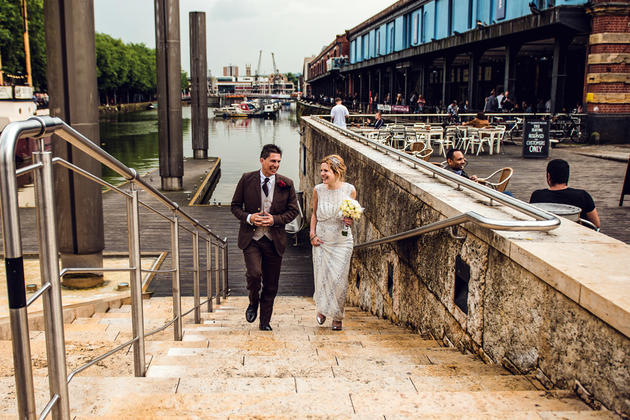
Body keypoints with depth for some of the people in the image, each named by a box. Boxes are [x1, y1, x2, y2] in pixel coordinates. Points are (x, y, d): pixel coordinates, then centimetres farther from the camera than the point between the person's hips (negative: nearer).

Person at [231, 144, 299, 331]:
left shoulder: (286, 184, 0)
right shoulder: (247, 179, -1)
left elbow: (293, 210, 5)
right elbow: (235, 206, 5)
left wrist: (275, 219, -12)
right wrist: (248, 217, -14)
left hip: (274, 240, 2)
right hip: (251, 238, -1)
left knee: (271, 285, 7)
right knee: (254, 273, -21)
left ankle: (265, 322, 25)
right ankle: (253, 303, 12)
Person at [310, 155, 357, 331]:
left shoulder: (349, 190, -6)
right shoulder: (318, 190, -1)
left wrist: (351, 221, -15)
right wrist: (312, 235, 1)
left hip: (342, 242, -1)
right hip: (321, 241, 1)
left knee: (339, 280, 0)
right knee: (322, 277, 2)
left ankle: (337, 317, 18)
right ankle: (322, 308, 30)